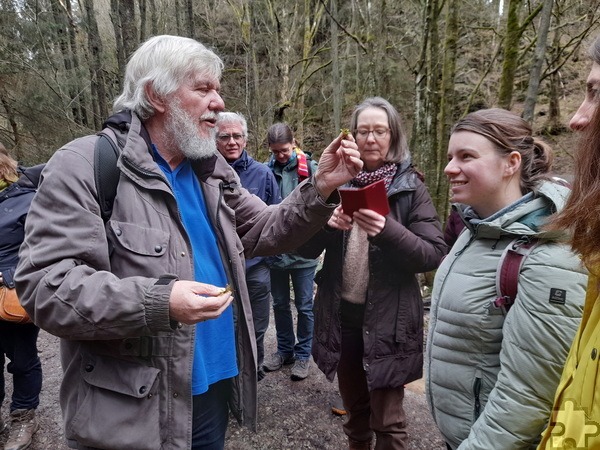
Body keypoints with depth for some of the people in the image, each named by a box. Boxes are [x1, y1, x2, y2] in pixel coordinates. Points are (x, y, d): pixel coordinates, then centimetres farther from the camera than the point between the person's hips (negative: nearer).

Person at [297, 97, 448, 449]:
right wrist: (327, 224, -20)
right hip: (342, 315, 3)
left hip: (388, 320, -3)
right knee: (355, 410, 20)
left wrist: (389, 231, -27)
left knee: (387, 420, 9)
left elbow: (435, 255, -11)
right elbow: (305, 249, 1)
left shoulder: (411, 187, -5)